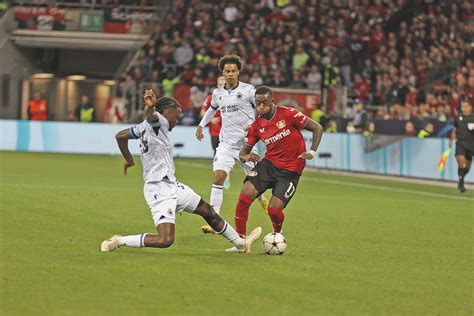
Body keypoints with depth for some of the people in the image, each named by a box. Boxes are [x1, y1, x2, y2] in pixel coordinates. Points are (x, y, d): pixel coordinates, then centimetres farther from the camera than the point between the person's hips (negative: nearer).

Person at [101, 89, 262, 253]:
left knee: (207, 210, 21)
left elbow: (120, 136, 20)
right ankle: (118, 241, -8)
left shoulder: (144, 127, 13)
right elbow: (150, 116, -36)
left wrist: (128, 159, 32)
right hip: (159, 189, -11)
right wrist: (150, 107, -57)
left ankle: (240, 243, 36)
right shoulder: (159, 122, -12)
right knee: (165, 240, -19)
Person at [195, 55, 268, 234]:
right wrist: (201, 125, 28)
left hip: (247, 144, -2)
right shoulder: (217, 93, 6)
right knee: (218, 178, -13)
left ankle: (261, 199, 48)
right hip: (226, 144, 2)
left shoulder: (248, 90, -7)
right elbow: (212, 108, 29)